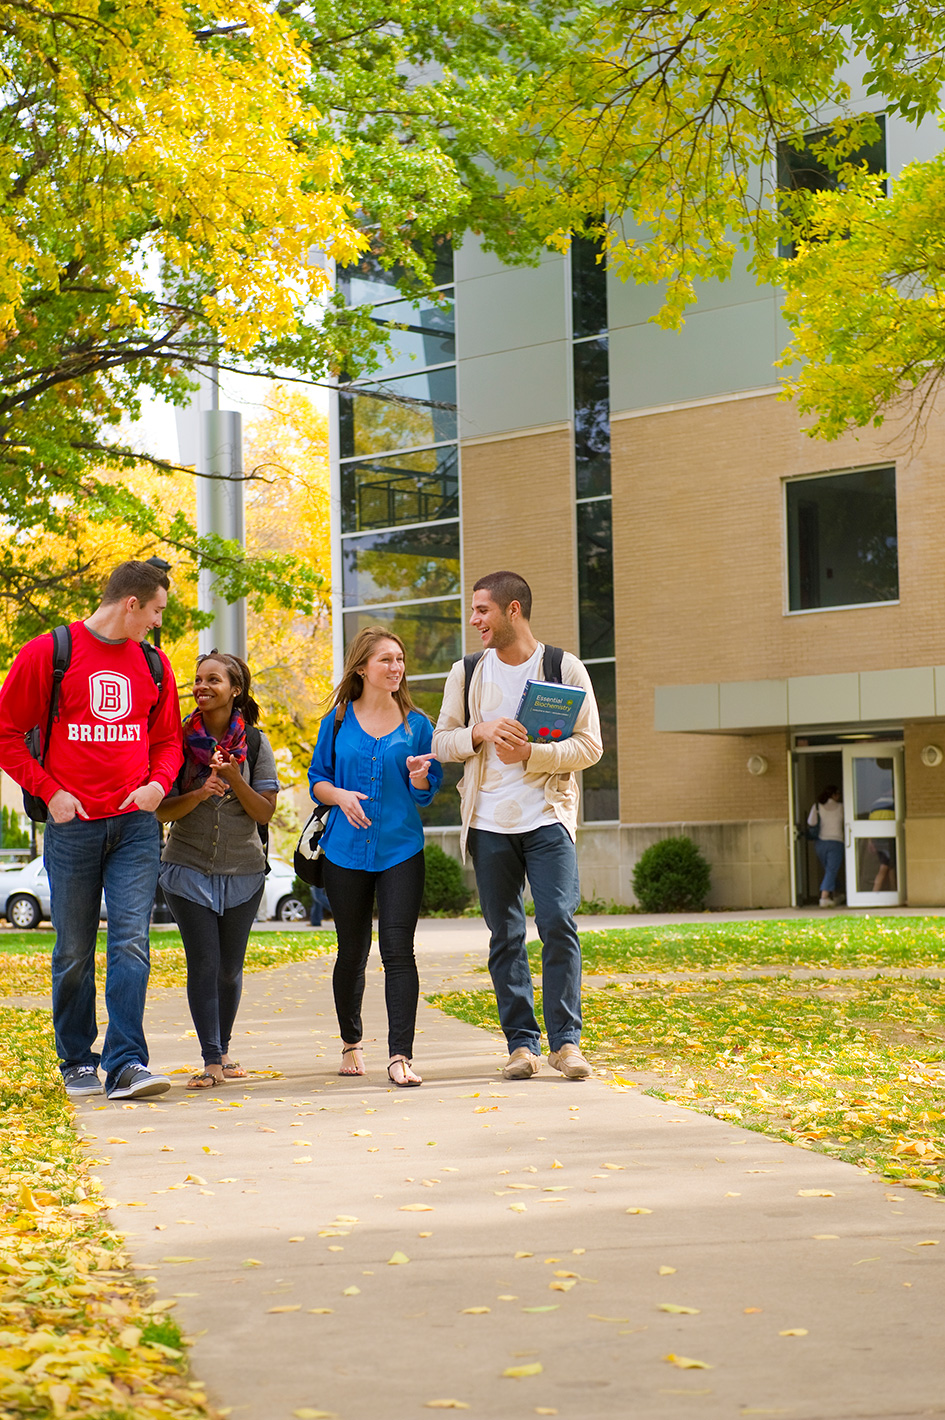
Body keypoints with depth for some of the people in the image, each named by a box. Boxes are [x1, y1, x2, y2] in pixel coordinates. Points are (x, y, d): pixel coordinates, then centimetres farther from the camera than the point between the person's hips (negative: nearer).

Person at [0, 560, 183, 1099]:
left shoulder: (153, 664, 12)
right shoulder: (48, 653, -2)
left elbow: (167, 739, 20)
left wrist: (159, 783, 0)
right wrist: (49, 791, -7)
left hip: (136, 824, 3)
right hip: (73, 825, -2)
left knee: (131, 942, -9)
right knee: (74, 952, 5)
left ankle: (126, 1064, -12)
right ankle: (78, 1063, 18)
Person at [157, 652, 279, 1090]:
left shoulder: (254, 743, 1)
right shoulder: (180, 739, -1)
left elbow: (265, 811, -3)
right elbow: (163, 810, -3)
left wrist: (235, 780, -19)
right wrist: (199, 794, -21)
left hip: (242, 871, 1)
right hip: (188, 868, -1)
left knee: (230, 968, 8)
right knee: (203, 964, -8)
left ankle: (223, 1049, 27)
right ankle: (211, 1062, -5)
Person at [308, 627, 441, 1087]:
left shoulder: (416, 724, 5)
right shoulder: (339, 721, 5)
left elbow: (426, 793, 7)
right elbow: (317, 778, 8)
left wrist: (418, 775, -15)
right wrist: (340, 795, -12)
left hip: (401, 850, -1)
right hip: (346, 852, 1)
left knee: (398, 950, -11)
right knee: (352, 952, 11)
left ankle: (401, 1056, -12)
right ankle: (351, 1041, 31)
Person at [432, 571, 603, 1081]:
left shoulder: (565, 668, 1)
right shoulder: (466, 673, 10)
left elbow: (590, 746, -2)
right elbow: (441, 741, 10)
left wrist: (532, 754, -16)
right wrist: (479, 733, -11)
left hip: (547, 817, -3)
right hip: (489, 823, 3)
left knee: (558, 924, -12)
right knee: (505, 935, 4)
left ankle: (565, 1040, -4)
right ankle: (521, 1043, 10)